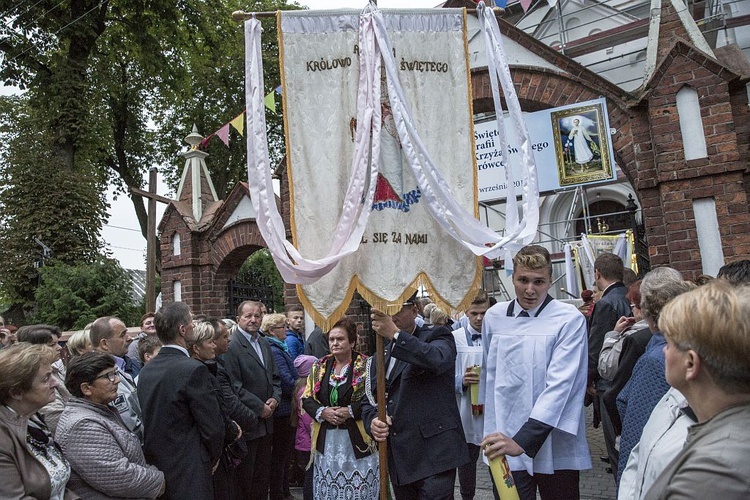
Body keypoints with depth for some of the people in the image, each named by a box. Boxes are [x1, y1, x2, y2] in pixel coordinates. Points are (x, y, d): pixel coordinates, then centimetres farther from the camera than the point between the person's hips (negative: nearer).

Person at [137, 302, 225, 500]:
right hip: (188, 475, -7)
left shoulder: (145, 371, 2)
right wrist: (213, 458, 0)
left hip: (153, 469, 7)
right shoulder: (194, 370, -21)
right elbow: (213, 426, -18)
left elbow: (146, 420, 10)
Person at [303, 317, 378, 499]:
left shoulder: (366, 365, -5)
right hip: (326, 440, 4)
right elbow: (307, 399, 8)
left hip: (357, 440, -4)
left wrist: (350, 411, -19)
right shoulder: (320, 366, 9)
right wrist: (322, 412, -10)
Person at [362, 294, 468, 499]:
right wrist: (372, 420, -4)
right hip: (398, 457, 6)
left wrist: (395, 335, -31)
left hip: (434, 450, -6)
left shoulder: (437, 336, -2)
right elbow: (369, 400, 18)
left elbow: (438, 360, -25)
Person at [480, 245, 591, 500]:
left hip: (555, 449, -2)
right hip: (505, 445, 2)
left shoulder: (570, 319, -9)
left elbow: (559, 385, -17)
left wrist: (523, 441, -23)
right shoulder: (494, 316, 2)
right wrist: (492, 431, 12)